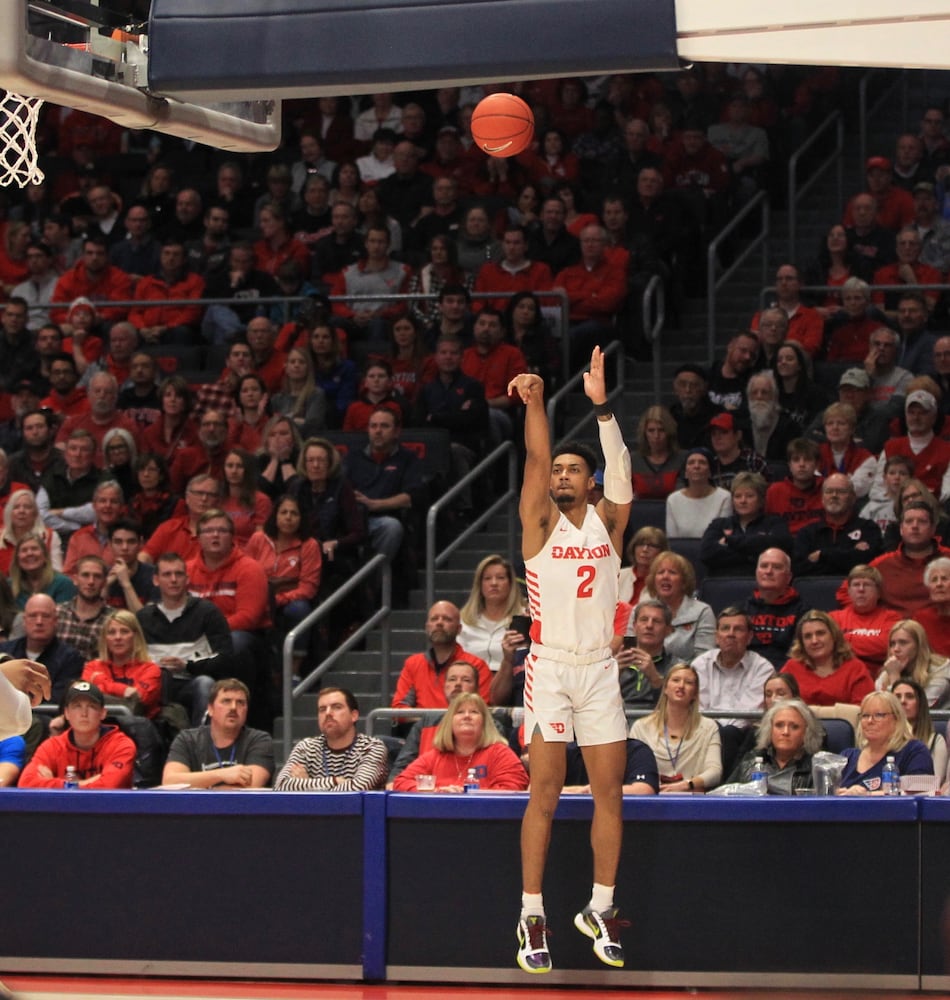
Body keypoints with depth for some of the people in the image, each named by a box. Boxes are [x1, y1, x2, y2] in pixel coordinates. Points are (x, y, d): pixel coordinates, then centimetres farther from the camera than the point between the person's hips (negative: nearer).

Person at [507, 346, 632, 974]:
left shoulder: (607, 521, 8)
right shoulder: (541, 522, 5)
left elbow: (621, 473, -9)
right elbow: (536, 459, -10)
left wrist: (602, 406, -23)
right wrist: (536, 403, -26)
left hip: (600, 668, 2)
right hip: (550, 667, -2)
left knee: (610, 792, 2)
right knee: (545, 793, -4)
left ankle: (601, 909, 13)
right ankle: (532, 917, -2)